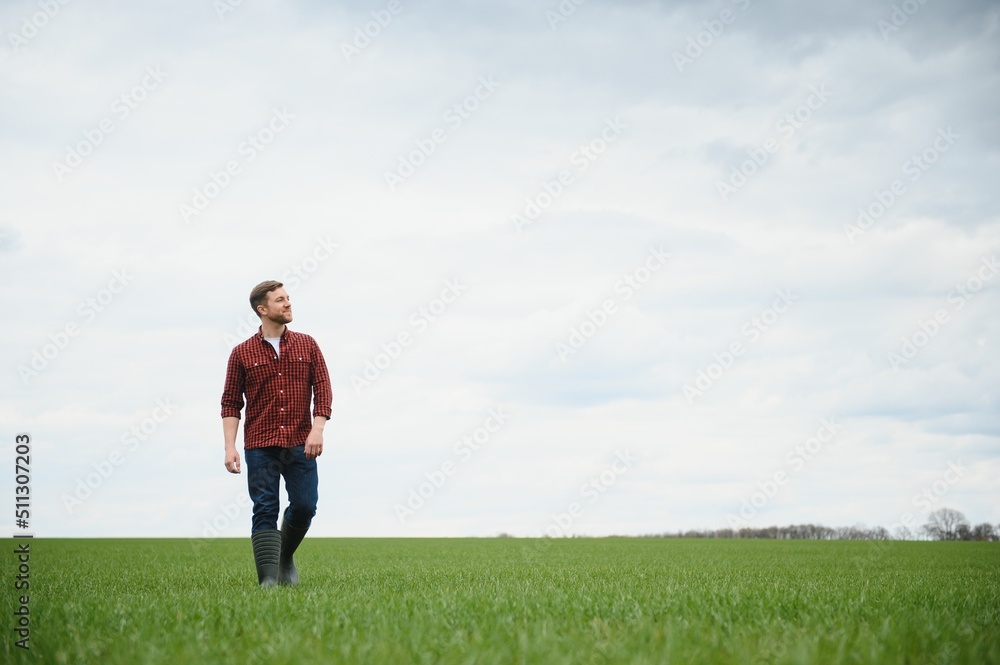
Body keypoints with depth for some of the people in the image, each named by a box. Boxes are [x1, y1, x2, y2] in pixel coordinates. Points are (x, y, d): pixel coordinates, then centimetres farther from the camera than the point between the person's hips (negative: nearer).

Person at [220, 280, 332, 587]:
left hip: (300, 445, 1)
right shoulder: (242, 353, 5)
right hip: (260, 446, -1)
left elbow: (323, 389, 3)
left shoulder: (307, 345, 9)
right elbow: (231, 403, 4)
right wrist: (230, 446, -6)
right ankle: (268, 578, -6)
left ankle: (286, 557, 25)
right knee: (265, 511, -4)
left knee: (305, 506, -2)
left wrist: (317, 429, -12)